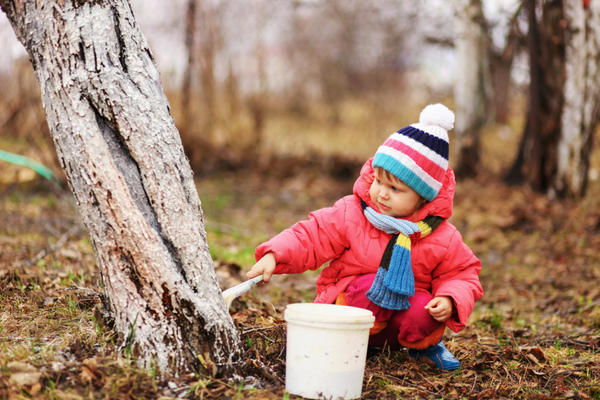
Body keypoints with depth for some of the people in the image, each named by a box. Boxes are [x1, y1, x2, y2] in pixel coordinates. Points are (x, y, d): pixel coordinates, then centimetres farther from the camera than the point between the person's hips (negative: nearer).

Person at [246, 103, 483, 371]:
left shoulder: (443, 238, -8)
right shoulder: (351, 214, -9)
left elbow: (463, 274, 1)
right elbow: (310, 237, -8)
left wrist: (450, 300, -20)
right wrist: (274, 255, -24)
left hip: (400, 315, 2)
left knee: (425, 315, -30)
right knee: (374, 285, -32)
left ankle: (422, 345, 5)